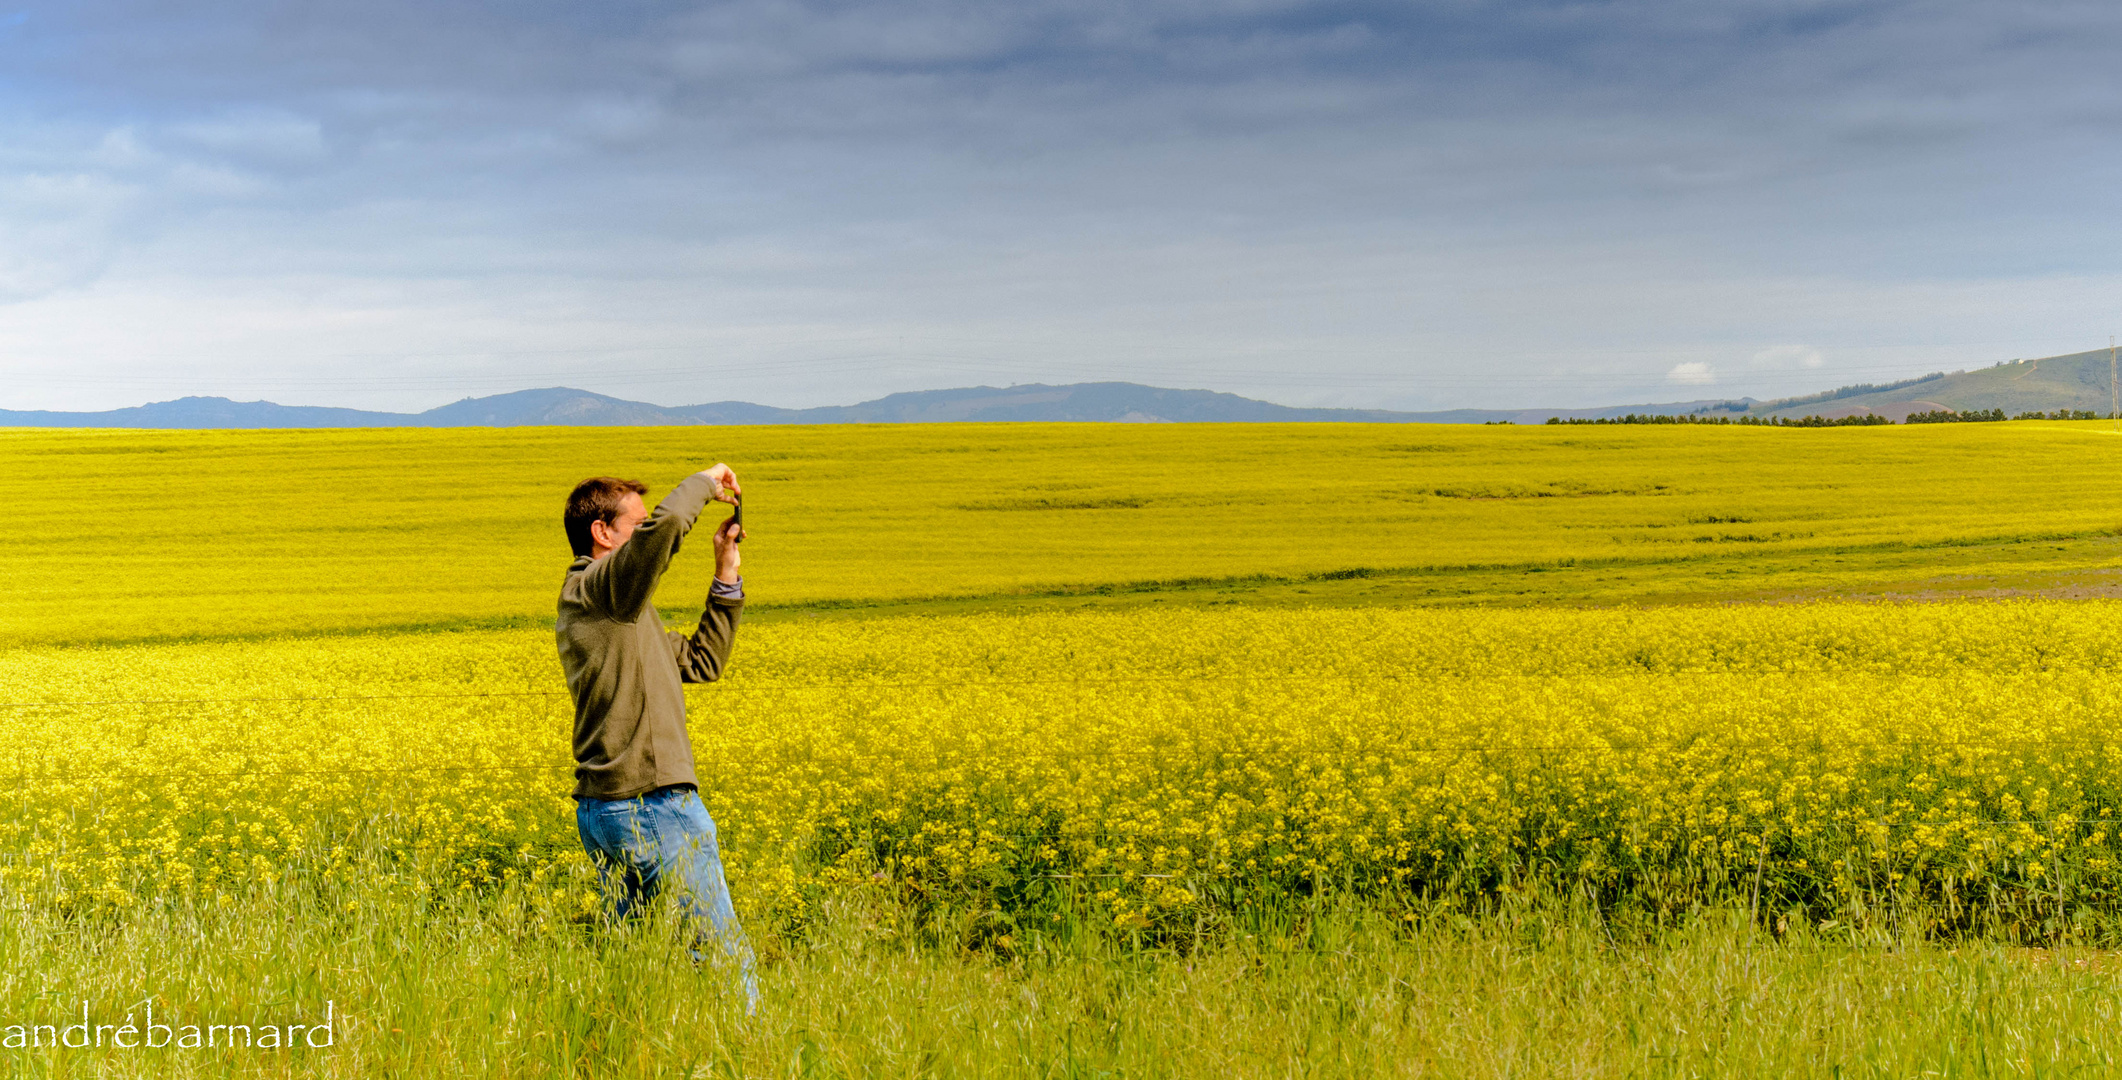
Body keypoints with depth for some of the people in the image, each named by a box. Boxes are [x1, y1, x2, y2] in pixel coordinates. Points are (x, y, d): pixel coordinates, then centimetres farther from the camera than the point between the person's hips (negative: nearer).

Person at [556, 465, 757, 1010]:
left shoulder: (616, 610, 21)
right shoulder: (597, 588, -10)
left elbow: (702, 661, 25)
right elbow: (666, 525, -29)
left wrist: (727, 575, 20)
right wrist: (704, 481, -9)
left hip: (603, 807, 10)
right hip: (652, 803, -10)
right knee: (721, 950, -6)